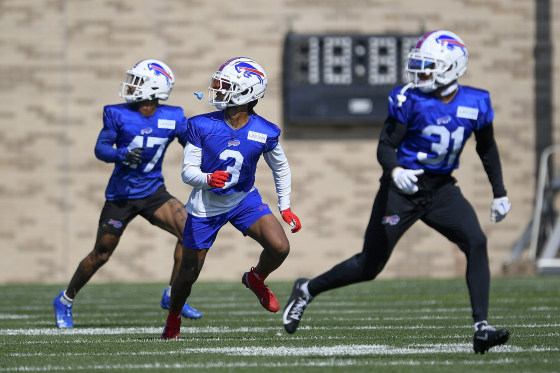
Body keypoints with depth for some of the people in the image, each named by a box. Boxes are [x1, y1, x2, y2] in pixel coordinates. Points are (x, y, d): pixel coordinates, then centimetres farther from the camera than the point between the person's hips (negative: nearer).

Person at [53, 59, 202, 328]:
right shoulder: (118, 115, -8)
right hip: (121, 195, -2)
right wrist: (123, 154, -30)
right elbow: (100, 148, -11)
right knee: (100, 256, 5)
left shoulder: (172, 118, -2)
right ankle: (65, 301, 28)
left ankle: (172, 296, -7)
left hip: (153, 193, 2)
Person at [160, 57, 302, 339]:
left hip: (244, 200, 1)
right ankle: (173, 320, 36)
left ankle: (256, 279, 13)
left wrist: (285, 207, 3)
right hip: (206, 207, -1)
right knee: (188, 273, 6)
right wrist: (208, 179, -36)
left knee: (280, 247, -21)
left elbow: (281, 169, 5)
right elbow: (187, 171, -14)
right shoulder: (202, 127, -18)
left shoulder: (264, 133, -14)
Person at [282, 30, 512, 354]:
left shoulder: (476, 104, -3)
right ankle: (307, 290, 29)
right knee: (369, 266, 4)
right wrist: (395, 171, -34)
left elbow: (487, 149, 14)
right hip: (403, 187, -3)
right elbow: (385, 145, -13)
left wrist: (500, 193, 17)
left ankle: (481, 328, -20)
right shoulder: (410, 100, -14)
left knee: (477, 243, -21)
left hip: (441, 190, 3)